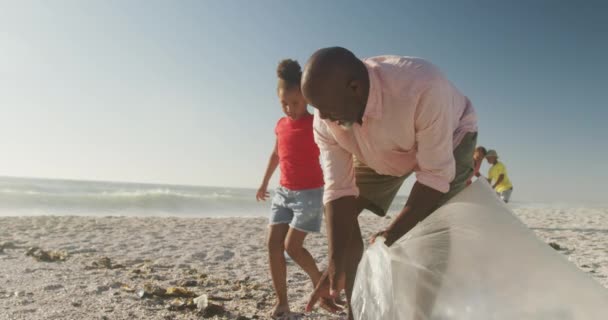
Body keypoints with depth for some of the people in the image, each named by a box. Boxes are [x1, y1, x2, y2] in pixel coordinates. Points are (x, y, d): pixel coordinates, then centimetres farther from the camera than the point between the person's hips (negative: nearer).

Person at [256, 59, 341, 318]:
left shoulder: (316, 124, -11)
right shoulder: (281, 125, 7)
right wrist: (265, 182, 29)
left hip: (309, 192, -6)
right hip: (283, 191, 6)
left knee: (292, 245, -8)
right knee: (273, 243, -2)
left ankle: (320, 282, 17)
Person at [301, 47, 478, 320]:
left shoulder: (423, 88, -43)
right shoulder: (325, 120, -28)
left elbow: (436, 175, -36)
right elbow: (339, 190, -26)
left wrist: (394, 234, -38)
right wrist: (336, 264, -32)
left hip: (450, 136, -3)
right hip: (383, 153, 4)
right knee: (341, 211, -5)